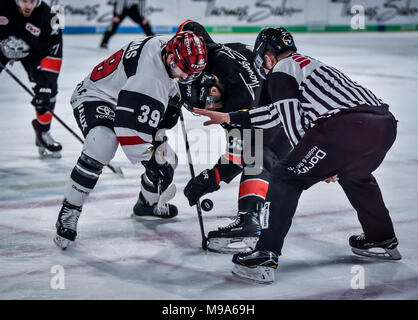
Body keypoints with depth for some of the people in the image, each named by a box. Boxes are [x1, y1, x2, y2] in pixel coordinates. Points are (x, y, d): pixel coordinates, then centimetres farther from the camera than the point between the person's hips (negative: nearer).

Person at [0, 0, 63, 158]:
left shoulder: (47, 18, -30)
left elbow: (53, 55, -28)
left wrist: (45, 83, -33)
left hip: (32, 52, 0)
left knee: (47, 89, -15)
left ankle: (43, 132, 4)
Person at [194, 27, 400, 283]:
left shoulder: (280, 71, 11)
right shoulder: (309, 63, 37)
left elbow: (292, 120, 0)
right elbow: (278, 110, 43)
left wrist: (311, 158, 11)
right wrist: (229, 118, 47)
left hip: (346, 127, -8)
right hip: (386, 123, 8)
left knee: (287, 178, 4)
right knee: (352, 173, 36)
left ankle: (265, 258, -3)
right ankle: (382, 241, 42)